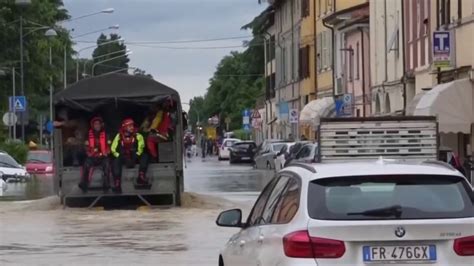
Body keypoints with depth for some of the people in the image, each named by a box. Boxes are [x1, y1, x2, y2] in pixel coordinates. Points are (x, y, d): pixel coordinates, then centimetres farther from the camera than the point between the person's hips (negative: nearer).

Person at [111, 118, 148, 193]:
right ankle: (117, 184, -36)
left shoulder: (138, 136, 1)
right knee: (116, 161, -31)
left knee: (144, 156, -24)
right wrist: (119, 156, -13)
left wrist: (135, 157, -17)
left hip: (134, 157, 1)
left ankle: (141, 177, -27)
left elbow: (141, 148, -5)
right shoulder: (119, 136, 1)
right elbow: (113, 149, 0)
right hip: (122, 157, -1)